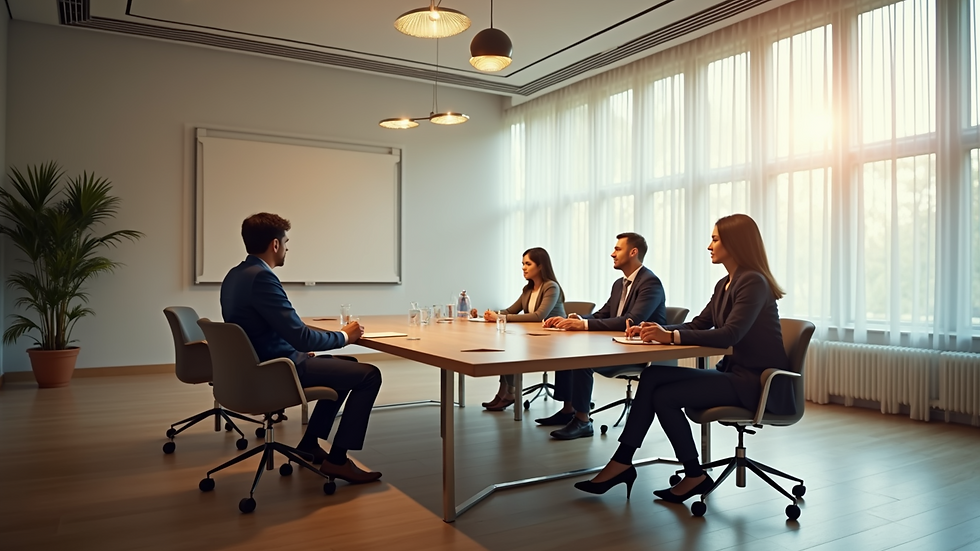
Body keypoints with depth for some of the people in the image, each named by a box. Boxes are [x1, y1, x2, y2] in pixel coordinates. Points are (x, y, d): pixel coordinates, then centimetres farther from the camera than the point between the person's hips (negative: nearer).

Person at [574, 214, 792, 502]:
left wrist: (671, 336, -28)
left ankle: (695, 476, 2)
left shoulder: (753, 282, -16)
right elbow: (699, 324, 13)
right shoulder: (725, 284, 13)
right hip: (734, 371, 8)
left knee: (664, 396, -18)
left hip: (756, 381, -8)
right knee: (652, 377, -10)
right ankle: (622, 462, -8)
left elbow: (729, 334, -27)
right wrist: (661, 330, -4)